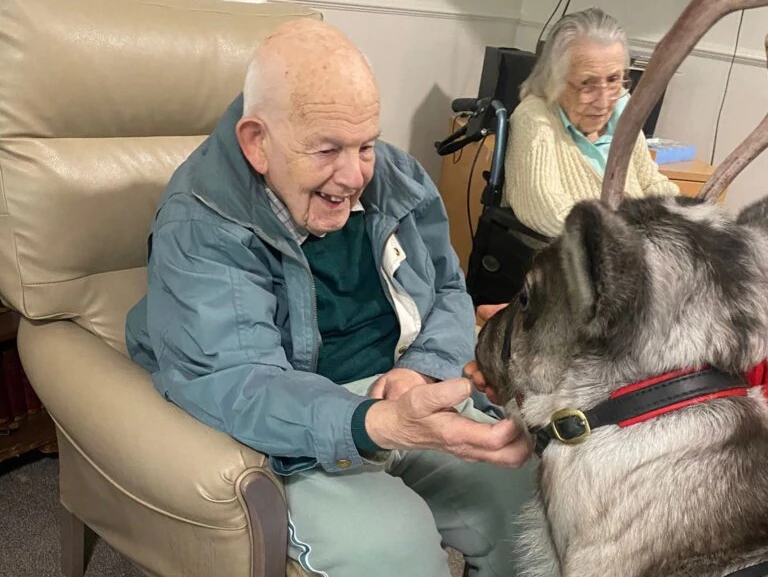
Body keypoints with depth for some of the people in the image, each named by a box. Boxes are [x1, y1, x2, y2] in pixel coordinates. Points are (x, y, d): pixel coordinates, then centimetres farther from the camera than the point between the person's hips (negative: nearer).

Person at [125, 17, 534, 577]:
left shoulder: (396, 177, 1)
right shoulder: (197, 232, -18)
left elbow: (449, 290, 8)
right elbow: (235, 384, -28)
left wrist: (423, 370, -15)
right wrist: (383, 425, -45)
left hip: (411, 400, 6)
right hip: (295, 438, -5)